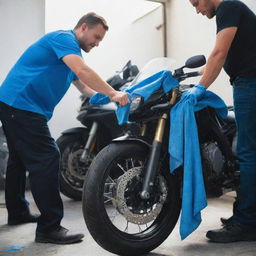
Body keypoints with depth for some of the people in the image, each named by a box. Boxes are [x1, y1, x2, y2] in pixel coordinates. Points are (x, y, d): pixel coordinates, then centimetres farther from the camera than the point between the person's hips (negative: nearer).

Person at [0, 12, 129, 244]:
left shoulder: (71, 51, 21)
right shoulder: (64, 38, -10)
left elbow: (84, 87, 19)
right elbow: (83, 71, -26)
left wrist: (112, 96, 8)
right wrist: (113, 94, -25)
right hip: (22, 105, -12)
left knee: (20, 160, 18)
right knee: (46, 160, -15)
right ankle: (50, 228, -11)